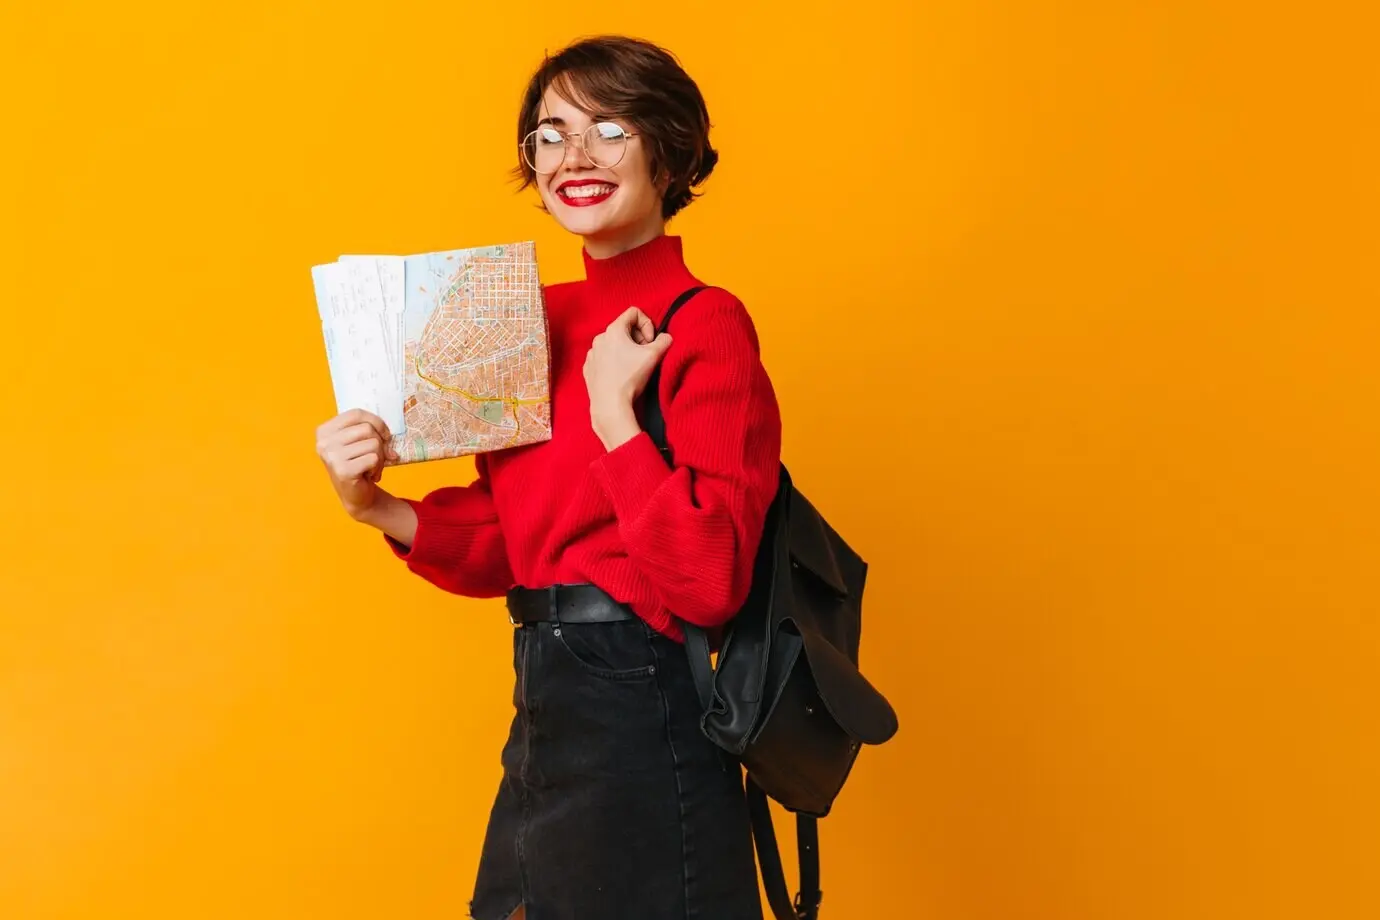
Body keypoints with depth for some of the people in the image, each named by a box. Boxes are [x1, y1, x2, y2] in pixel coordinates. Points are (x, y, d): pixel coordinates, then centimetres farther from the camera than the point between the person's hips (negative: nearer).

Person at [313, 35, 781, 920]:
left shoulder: (705, 327, -13)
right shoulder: (542, 321, 8)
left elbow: (708, 581, -21)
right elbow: (503, 546, 9)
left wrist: (614, 413, -21)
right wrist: (377, 507, -6)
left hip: (641, 719, -7)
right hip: (546, 712, 7)